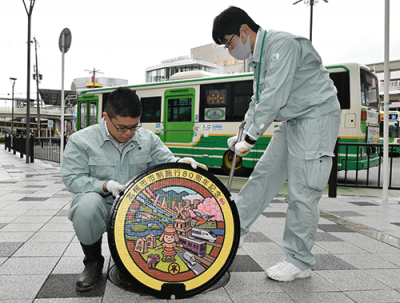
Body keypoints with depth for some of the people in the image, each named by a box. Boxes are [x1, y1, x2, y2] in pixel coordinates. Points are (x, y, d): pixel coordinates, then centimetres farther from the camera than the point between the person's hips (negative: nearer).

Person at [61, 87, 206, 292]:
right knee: (87, 204, -37)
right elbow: (72, 178, -8)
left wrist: (180, 163, -22)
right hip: (102, 205, -2)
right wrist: (106, 186, -22)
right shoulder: (81, 141, -4)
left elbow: (166, 162, 3)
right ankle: (93, 261, -5)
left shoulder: (148, 139, 6)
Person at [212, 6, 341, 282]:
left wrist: (250, 138, -19)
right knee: (263, 174, 10)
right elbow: (258, 101, 18)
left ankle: (300, 263, 5)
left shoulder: (281, 44, -18)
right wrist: (244, 137, 8)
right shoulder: (259, 57, 12)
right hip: (292, 122, 9)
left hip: (317, 117, -9)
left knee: (302, 193, -8)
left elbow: (274, 98, -25)